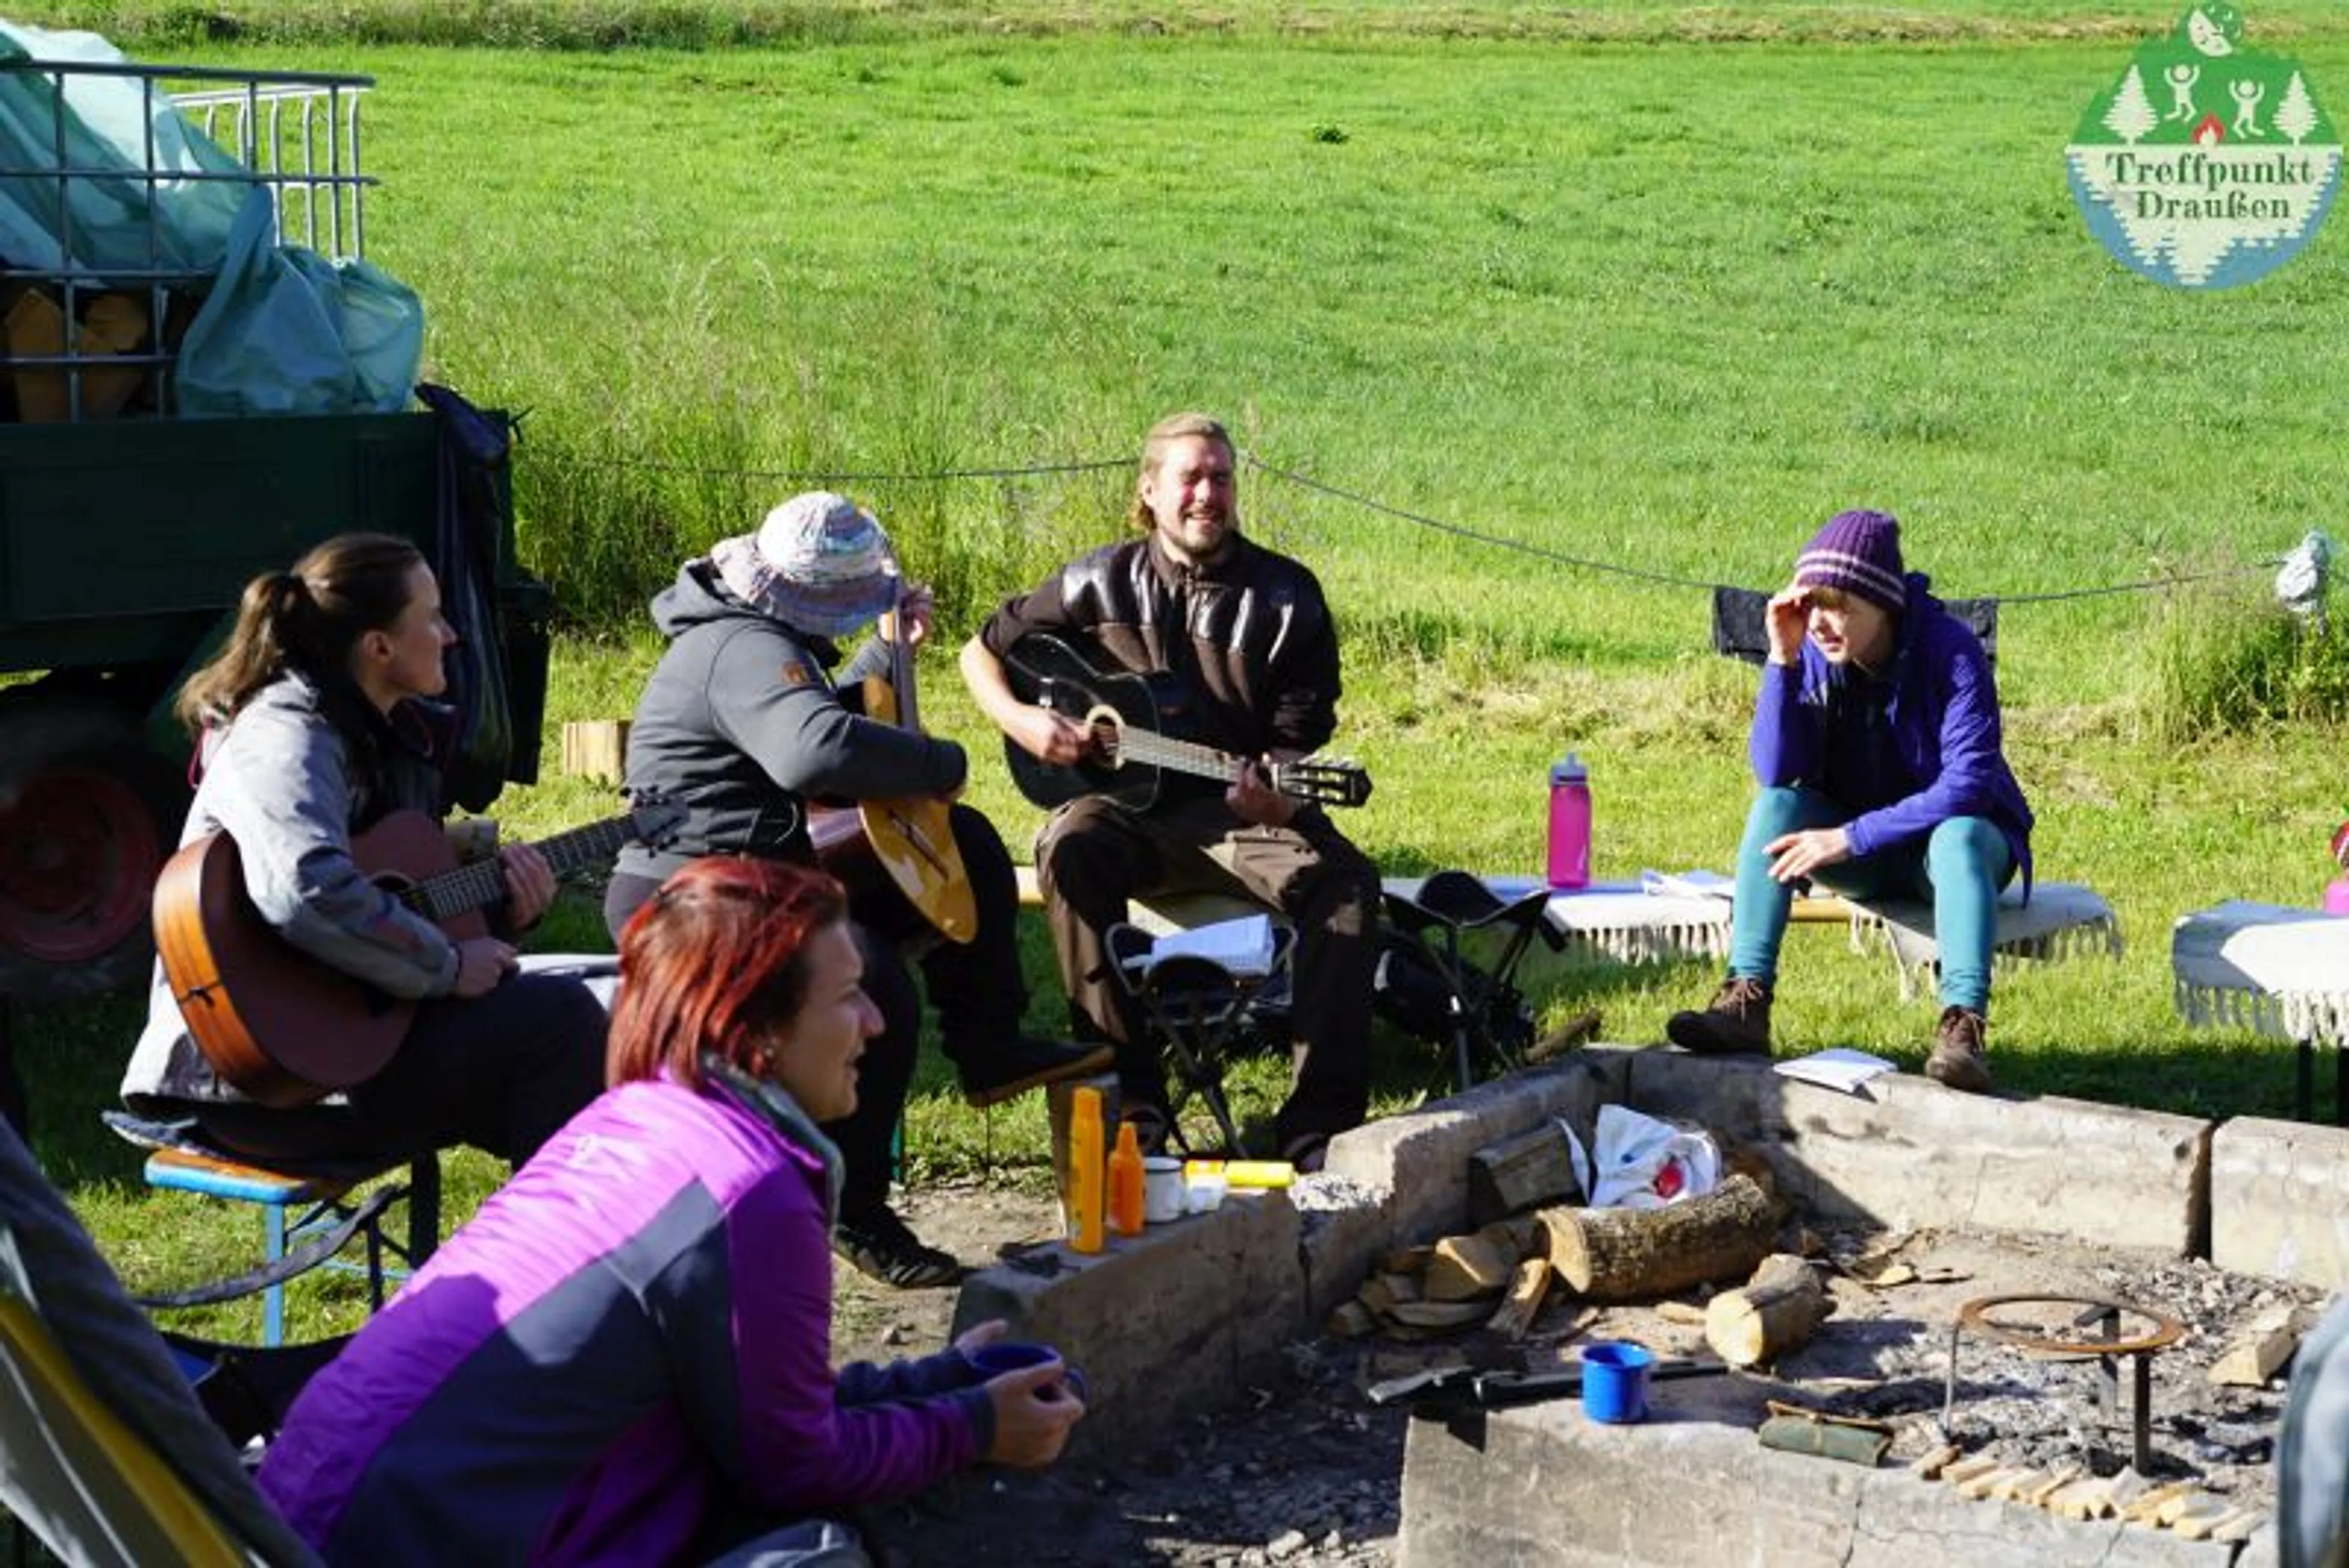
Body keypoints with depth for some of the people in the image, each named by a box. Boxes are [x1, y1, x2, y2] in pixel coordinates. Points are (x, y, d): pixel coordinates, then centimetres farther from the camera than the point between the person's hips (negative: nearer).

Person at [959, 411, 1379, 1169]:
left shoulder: (1286, 596, 2)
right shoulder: (1102, 584, 4)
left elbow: (1300, 734, -1)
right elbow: (982, 649, 14)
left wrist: (1280, 791, -24)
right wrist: (1020, 721, -6)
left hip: (1243, 813, 0)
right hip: (1129, 806, 0)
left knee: (1345, 880, -29)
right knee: (1071, 847, -34)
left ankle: (1320, 1124, -27)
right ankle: (1129, 1092, -29)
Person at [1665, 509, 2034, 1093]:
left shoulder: (1950, 650, -22)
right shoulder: (1816, 655, -11)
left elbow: (1967, 786, -28)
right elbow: (1777, 773, -19)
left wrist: (1851, 838, -31)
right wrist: (1782, 660, -28)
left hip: (1952, 836, -3)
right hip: (1862, 862, 4)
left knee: (1959, 835, -36)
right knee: (1775, 807, -22)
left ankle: (1964, 1027, -50)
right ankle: (1746, 1000, -30)